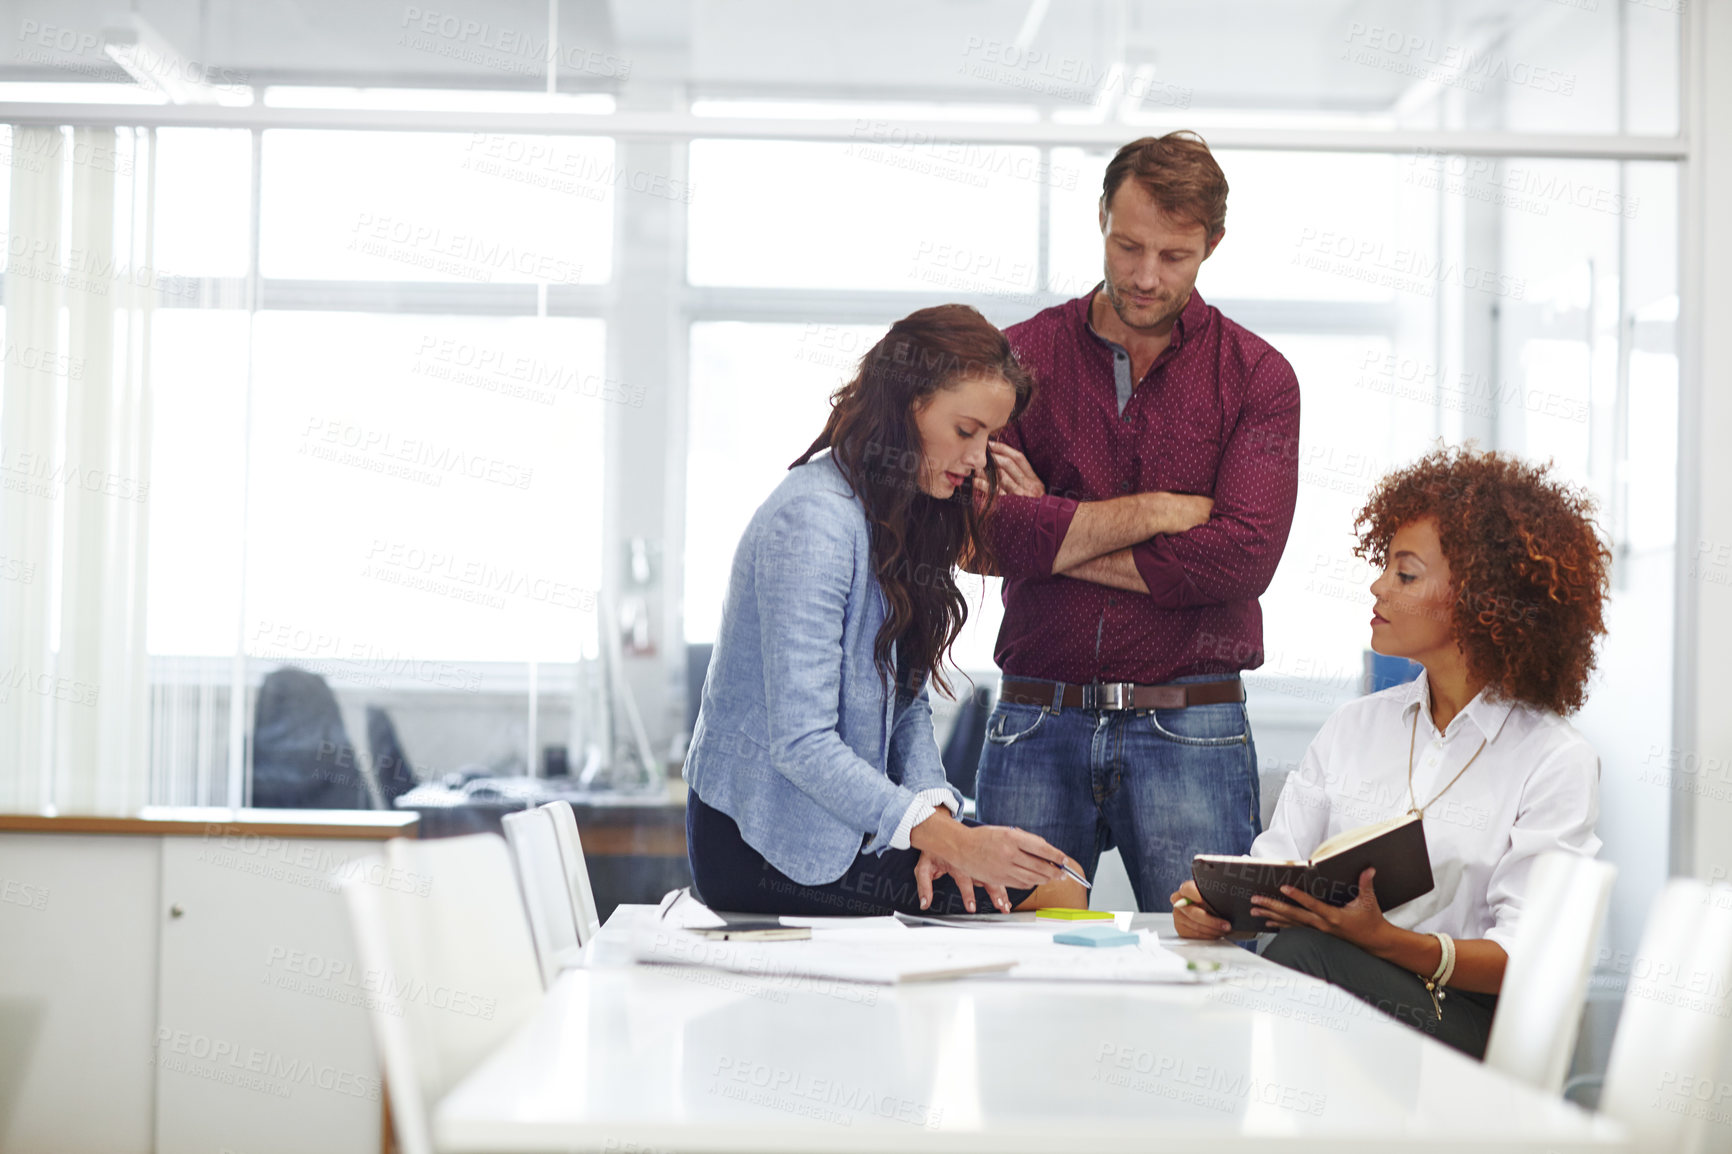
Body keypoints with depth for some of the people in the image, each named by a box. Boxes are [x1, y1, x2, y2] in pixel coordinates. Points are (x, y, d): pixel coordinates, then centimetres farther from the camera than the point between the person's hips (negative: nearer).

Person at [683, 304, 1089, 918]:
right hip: (767, 846, -9)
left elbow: (908, 702, 9)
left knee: (1058, 874, 1)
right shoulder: (815, 519, -21)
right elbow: (799, 742, -27)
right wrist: (947, 839, -32)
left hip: (844, 821, 9)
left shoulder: (905, 512, 10)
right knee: (1057, 895, -13)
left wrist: (935, 813, -10)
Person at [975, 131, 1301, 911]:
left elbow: (1244, 555, -11)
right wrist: (1156, 510, -8)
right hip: (1035, 724, 1)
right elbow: (986, 529, -8)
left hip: (1189, 729, -1)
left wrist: (1061, 541, -7)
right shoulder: (1022, 356, 7)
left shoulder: (1257, 376, 4)